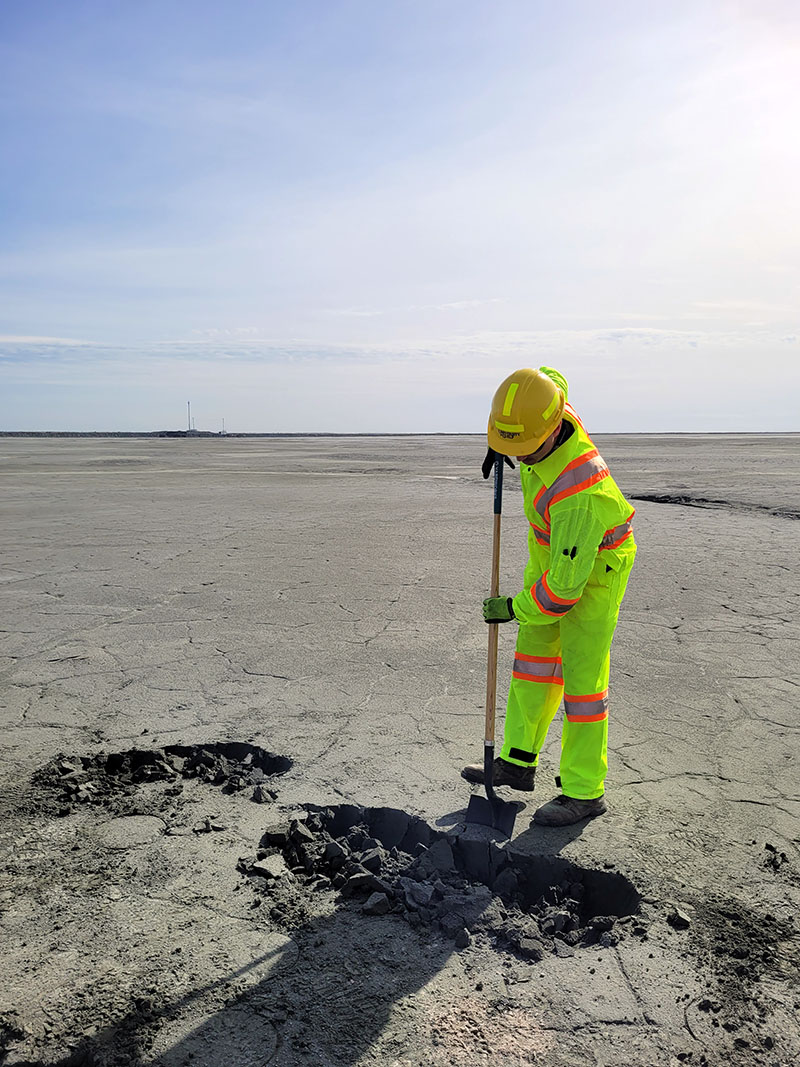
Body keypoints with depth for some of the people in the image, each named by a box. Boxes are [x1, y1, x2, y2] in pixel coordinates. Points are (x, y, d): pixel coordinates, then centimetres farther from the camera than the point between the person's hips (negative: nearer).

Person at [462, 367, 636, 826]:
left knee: (581, 670, -6)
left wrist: (514, 608, -15)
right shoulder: (546, 405, -18)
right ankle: (518, 762, 22)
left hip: (595, 564, -9)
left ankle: (584, 791, 8)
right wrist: (499, 442, 3)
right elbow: (551, 377, 11)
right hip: (554, 547, 9)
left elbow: (563, 587, -33)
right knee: (535, 652, 11)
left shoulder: (576, 488, -40)